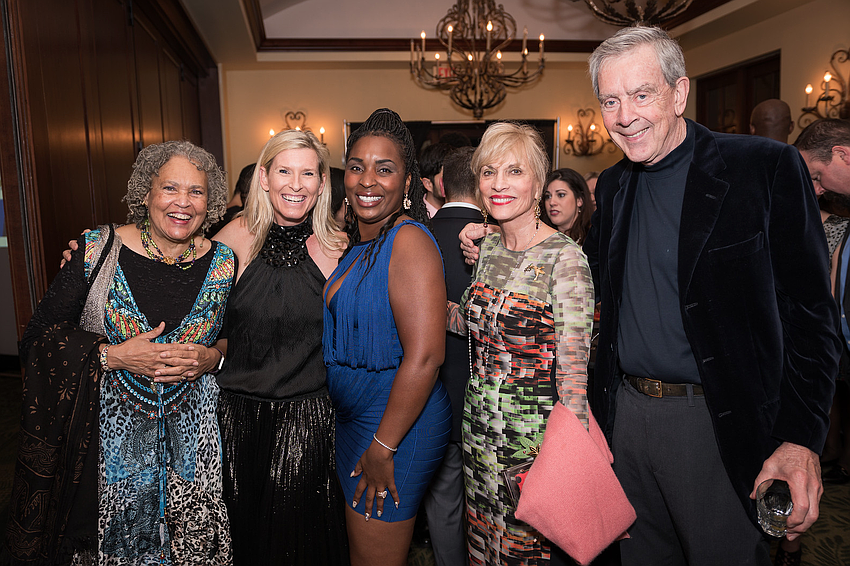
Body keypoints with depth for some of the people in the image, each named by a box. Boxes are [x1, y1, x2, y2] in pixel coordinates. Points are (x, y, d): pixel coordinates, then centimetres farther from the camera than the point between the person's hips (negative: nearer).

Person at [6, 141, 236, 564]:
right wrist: (112, 356, -19)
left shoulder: (223, 264, -4)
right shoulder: (98, 250, -9)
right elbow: (37, 341, -5)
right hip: (107, 434, -1)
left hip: (189, 435, 2)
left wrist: (212, 358, -14)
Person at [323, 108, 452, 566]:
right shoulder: (353, 244, 8)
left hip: (397, 423, -8)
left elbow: (424, 356, -25)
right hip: (350, 416, 9)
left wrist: (384, 447, -20)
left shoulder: (408, 240, -19)